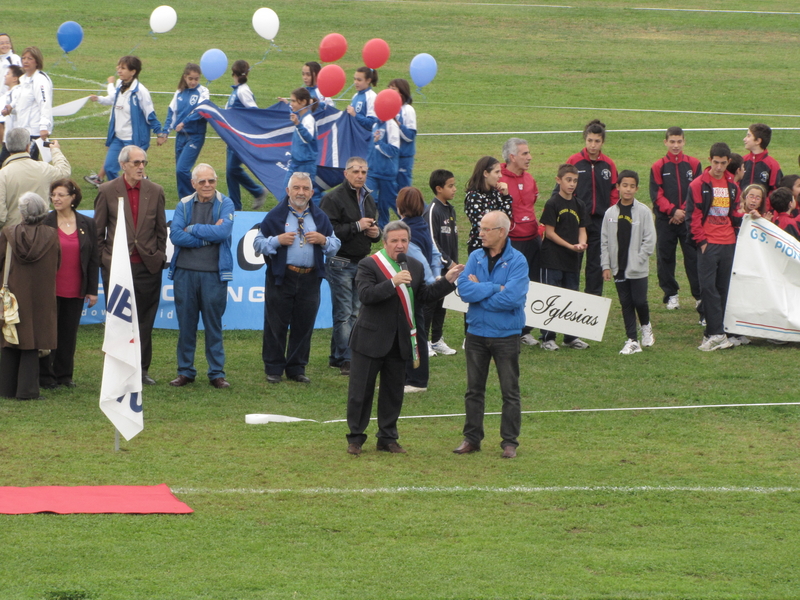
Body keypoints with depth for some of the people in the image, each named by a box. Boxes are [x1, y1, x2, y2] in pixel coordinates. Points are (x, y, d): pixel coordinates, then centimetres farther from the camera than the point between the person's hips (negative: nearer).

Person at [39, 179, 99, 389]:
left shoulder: (87, 225, 5)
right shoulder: (45, 223, -2)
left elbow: (94, 259, 8)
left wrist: (92, 290, 4)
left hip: (75, 291, 2)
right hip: (50, 290, -2)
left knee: (69, 333, 7)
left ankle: (64, 374, 16)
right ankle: (45, 376, 9)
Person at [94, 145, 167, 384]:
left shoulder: (155, 191, 6)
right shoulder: (107, 191, 0)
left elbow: (161, 230, 12)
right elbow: (98, 231, 4)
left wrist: (159, 257, 7)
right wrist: (103, 259, 0)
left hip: (148, 266, 2)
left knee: (145, 322, 5)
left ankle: (141, 369, 12)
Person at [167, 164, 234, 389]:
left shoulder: (225, 204, 2)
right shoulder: (184, 205, 7)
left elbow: (223, 231, -15)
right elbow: (175, 235, -7)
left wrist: (193, 229, -7)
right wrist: (208, 236, -11)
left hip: (214, 273, -2)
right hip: (185, 271, 2)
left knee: (214, 325, 3)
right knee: (186, 324, 6)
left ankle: (217, 373, 8)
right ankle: (185, 371, 14)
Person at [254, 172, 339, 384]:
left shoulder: (320, 218, 11)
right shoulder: (275, 216, 2)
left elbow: (335, 246, 14)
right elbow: (258, 244, 1)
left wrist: (323, 240, -7)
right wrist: (278, 240, -15)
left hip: (310, 279, 3)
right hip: (281, 277, -3)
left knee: (304, 326, 6)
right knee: (276, 325, 0)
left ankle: (297, 368, 15)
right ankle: (273, 368, 9)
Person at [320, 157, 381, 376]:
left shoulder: (368, 199, 16)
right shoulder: (333, 198, -10)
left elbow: (374, 229, 27)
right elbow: (329, 231, -20)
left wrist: (376, 233, 3)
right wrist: (357, 227, -20)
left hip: (362, 262, 8)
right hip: (341, 263, -8)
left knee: (356, 313, 10)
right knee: (344, 313, -6)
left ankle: (337, 356, 18)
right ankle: (346, 360, -4)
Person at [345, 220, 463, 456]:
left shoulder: (415, 267, 11)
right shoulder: (369, 265, -8)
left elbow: (423, 295, 15)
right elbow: (366, 294, -21)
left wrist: (447, 281, 7)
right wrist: (393, 283, -30)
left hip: (400, 340, 5)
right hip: (371, 339, -5)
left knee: (394, 390, 11)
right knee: (361, 390, 0)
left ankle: (387, 438, 20)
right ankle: (355, 438, 9)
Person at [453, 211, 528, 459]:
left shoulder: (517, 261, -9)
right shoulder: (476, 257, 3)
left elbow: (513, 297, -22)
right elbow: (464, 289, -11)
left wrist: (480, 290, -12)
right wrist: (496, 288, -16)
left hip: (506, 335, -4)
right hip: (476, 333, 4)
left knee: (510, 392, 2)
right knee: (474, 390, 10)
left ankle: (510, 442, 9)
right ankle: (472, 438, 18)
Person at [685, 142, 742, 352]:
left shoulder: (732, 186, 12)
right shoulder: (699, 185, -3)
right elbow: (692, 216, -5)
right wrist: (701, 240, -11)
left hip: (728, 243, 5)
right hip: (708, 244, -5)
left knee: (723, 289, 5)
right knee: (708, 288, -11)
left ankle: (713, 333, 9)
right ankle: (717, 333, -13)